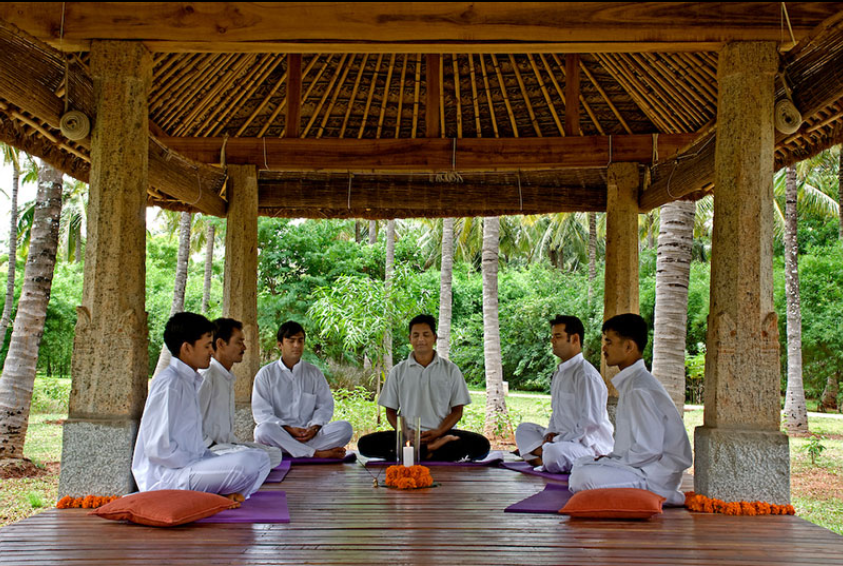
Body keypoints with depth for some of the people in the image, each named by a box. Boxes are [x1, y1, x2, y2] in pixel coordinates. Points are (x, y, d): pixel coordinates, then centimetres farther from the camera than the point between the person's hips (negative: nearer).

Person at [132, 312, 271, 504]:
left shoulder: (190, 381, 17)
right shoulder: (169, 384, -15)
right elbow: (158, 448, -21)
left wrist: (217, 461, 6)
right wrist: (201, 465, -13)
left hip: (187, 464, 10)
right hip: (164, 477, -10)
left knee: (260, 458, 7)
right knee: (247, 464, -28)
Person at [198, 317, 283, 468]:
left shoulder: (228, 378, 19)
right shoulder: (205, 377, -14)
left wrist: (237, 442, 10)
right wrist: (211, 446, -17)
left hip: (226, 443, 10)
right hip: (207, 449, -10)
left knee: (275, 454, 0)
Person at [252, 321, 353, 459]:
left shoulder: (314, 373, 15)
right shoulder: (266, 374, 7)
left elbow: (325, 406, 11)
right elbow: (261, 412, -2)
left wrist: (314, 427, -10)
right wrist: (288, 429, -16)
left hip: (309, 435, 2)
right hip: (280, 434, -2)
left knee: (345, 427, -22)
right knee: (264, 430, -37)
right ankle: (317, 453, -32)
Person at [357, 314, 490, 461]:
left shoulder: (451, 370, 9)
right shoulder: (398, 372, 11)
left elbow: (457, 411, 7)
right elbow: (390, 411, 11)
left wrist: (438, 432, -12)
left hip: (441, 432, -1)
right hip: (409, 434, 1)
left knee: (481, 444, -28)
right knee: (365, 444, -27)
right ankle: (433, 449, -31)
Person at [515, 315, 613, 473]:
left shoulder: (586, 375, -17)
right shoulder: (559, 372, 15)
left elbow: (590, 424, -21)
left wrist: (556, 440, -16)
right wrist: (551, 433, 3)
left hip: (591, 445, -10)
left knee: (554, 452, -38)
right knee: (523, 429, 13)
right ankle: (542, 458, -9)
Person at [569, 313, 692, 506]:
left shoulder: (639, 389, -21)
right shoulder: (631, 382, 12)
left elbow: (648, 449, -24)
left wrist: (611, 461, -13)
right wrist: (611, 458, 8)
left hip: (656, 475, -11)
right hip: (644, 466, 11)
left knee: (582, 478, -25)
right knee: (582, 463, 20)